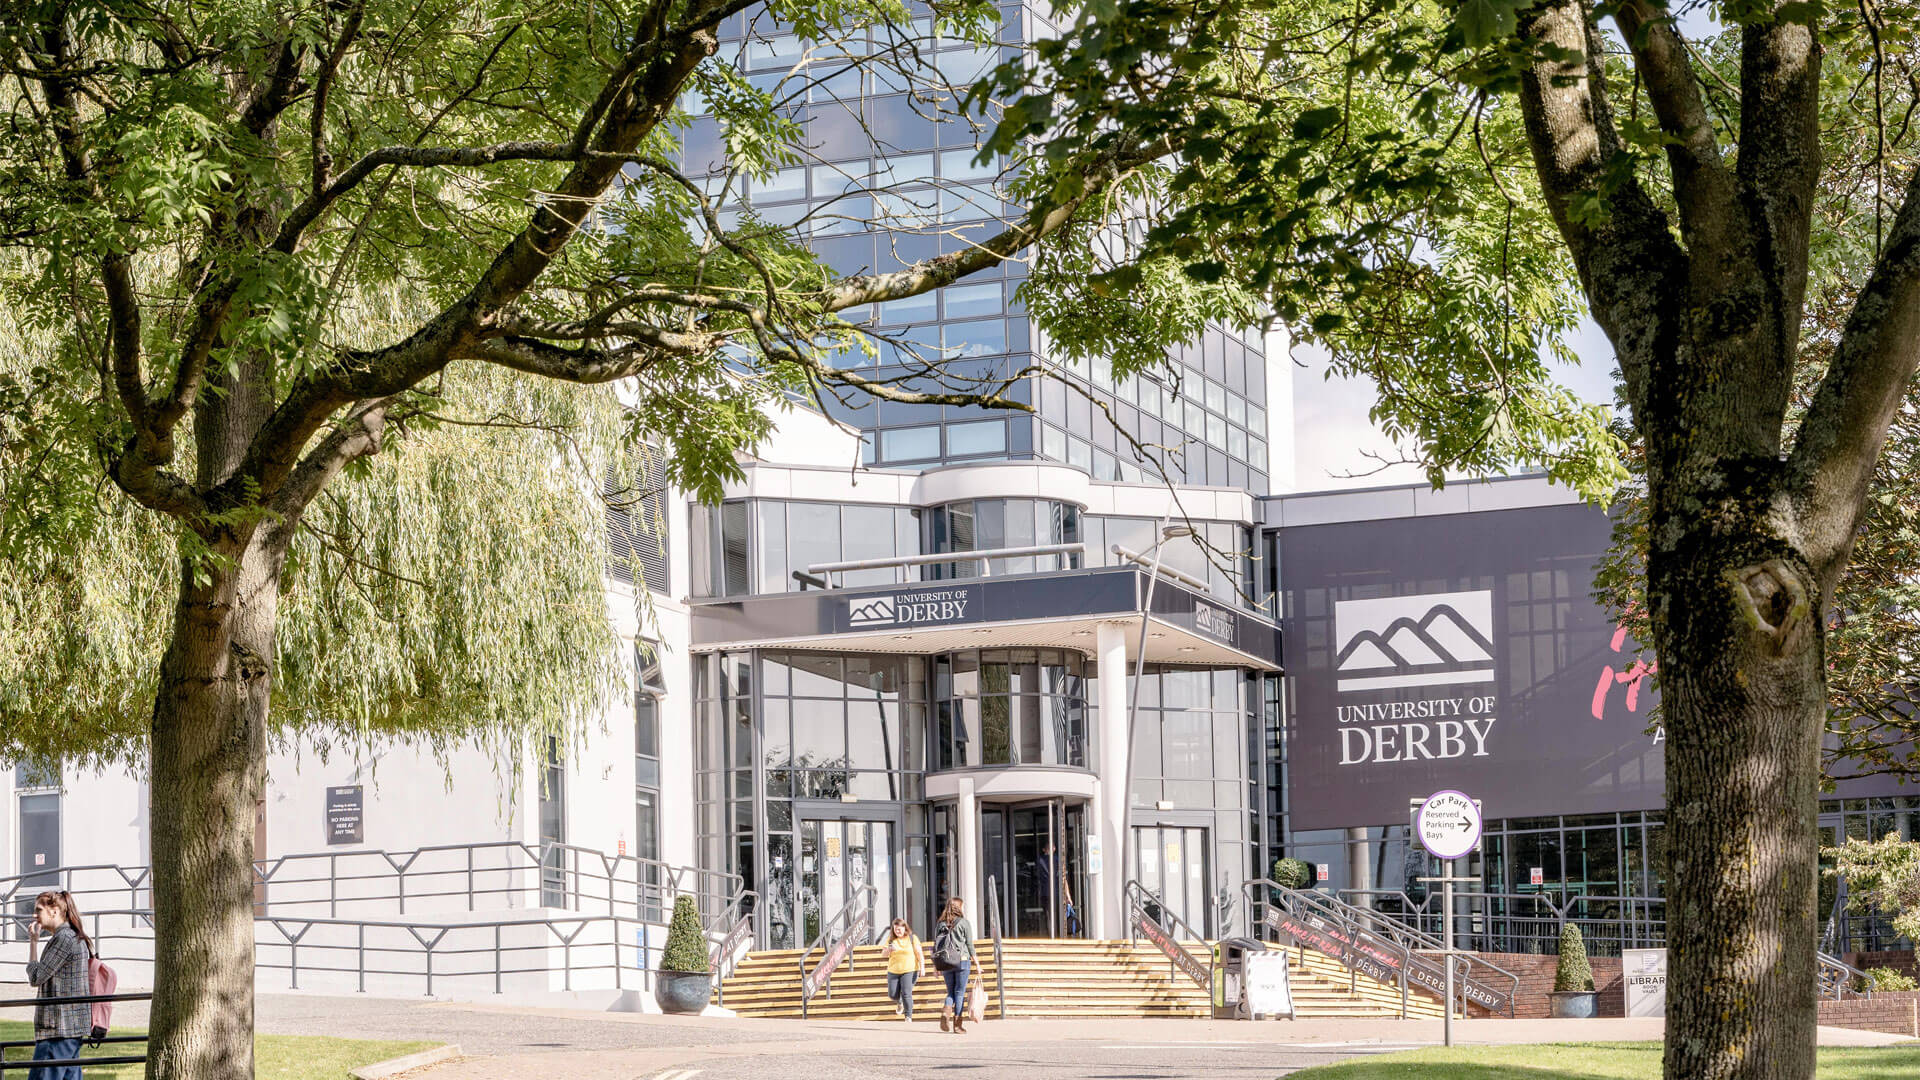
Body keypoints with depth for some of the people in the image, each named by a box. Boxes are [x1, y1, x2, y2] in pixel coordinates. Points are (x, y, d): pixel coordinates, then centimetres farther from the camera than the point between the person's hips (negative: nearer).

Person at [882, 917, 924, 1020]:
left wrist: (922, 967, -13)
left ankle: (908, 1017, -5)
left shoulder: (912, 938, -1)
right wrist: (889, 949, -19)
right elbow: (884, 954, 4)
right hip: (893, 971, 4)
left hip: (909, 970, -4)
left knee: (906, 994, -14)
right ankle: (899, 1002, 39)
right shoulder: (891, 939, 7)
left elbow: (919, 953, -4)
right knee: (893, 994, 4)